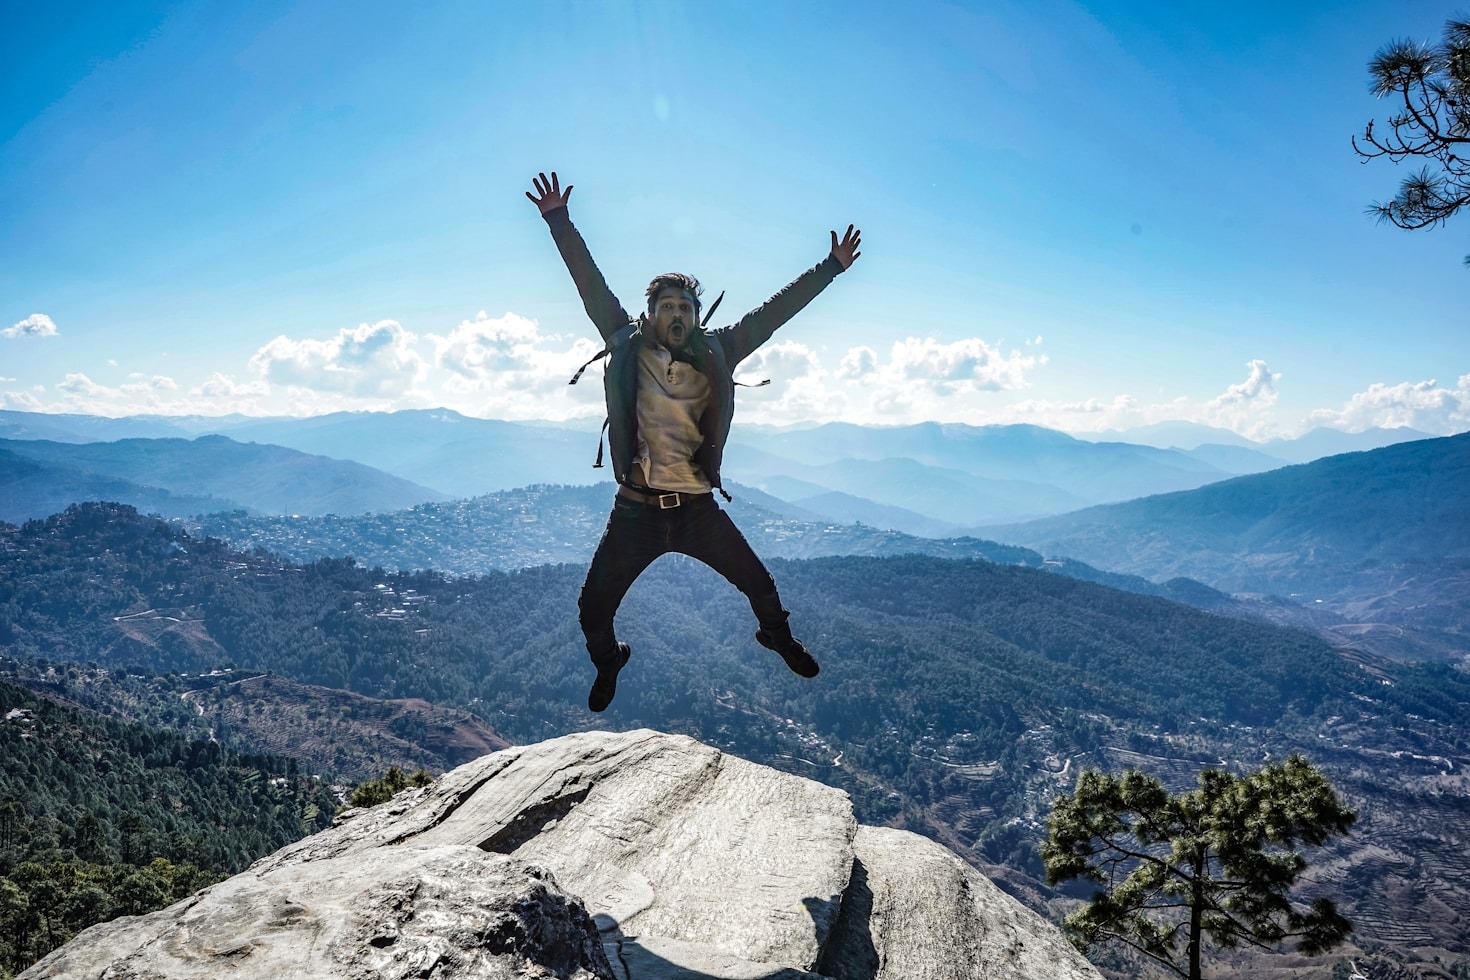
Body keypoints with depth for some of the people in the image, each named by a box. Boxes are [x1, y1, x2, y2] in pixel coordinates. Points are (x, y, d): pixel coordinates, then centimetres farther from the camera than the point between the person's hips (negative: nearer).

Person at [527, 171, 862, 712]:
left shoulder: (715, 354, 3)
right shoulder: (627, 346, 0)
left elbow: (773, 312, 5)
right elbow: (591, 284, 0)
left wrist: (831, 266, 7)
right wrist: (559, 221, -3)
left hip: (698, 508, 1)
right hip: (636, 510, -1)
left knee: (760, 585, 10)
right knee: (593, 608, 6)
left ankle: (778, 637, 44)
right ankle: (607, 662, 39)